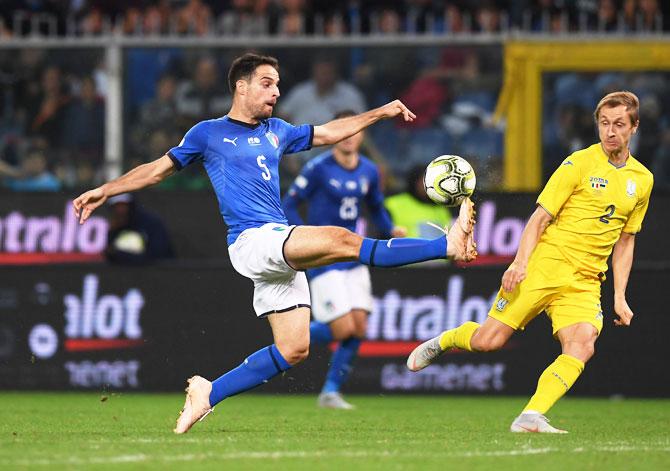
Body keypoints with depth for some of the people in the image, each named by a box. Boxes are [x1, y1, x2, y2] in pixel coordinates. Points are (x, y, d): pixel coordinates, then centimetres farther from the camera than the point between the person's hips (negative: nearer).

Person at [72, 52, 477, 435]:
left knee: (294, 349, -3)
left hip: (283, 252, 7)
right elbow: (159, 169, 11)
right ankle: (447, 246, -30)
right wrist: (106, 191, 4)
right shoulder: (209, 134, 7)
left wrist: (381, 113, 26)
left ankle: (208, 394, 7)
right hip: (250, 241, -7)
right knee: (341, 240, -24)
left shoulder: (277, 131, 22)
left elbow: (329, 133, 31)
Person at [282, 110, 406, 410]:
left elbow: (376, 208, 21)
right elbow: (288, 205, -7)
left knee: (359, 329, -2)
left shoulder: (368, 171, 7)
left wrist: (391, 231, 2)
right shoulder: (319, 168, -10)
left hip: (353, 258, 6)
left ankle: (331, 392, 9)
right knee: (343, 329, -14)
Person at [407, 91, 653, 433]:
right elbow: (540, 218, -4)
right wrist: (520, 262, -17)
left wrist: (620, 297, 14)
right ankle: (442, 341, 25)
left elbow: (625, 242, 20)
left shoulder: (642, 180, 12)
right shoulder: (579, 164, -3)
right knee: (488, 340, -7)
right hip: (543, 266, -3)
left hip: (584, 283, 3)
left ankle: (530, 417, -25)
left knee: (581, 347, -23)